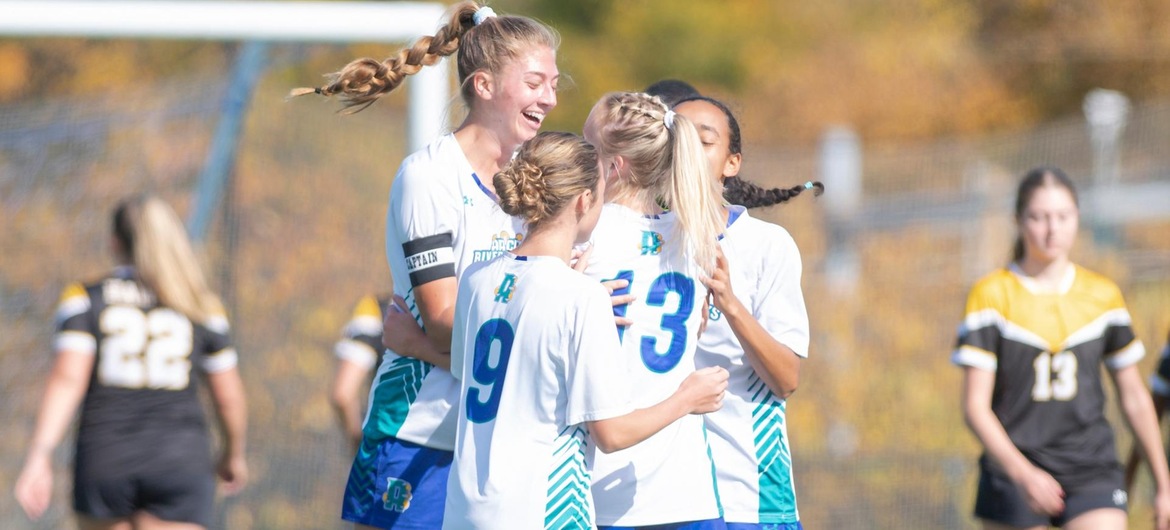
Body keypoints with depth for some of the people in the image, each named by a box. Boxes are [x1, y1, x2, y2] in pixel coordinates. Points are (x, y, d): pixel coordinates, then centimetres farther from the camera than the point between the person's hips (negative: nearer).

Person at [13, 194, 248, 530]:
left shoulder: (84, 299, 2)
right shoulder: (202, 310, 6)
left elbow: (66, 379, -11)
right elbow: (229, 398, 10)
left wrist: (38, 457, -17)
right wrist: (234, 455, 28)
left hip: (104, 463, 1)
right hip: (179, 466, -1)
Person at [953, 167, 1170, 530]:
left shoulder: (1104, 296, 6)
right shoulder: (991, 295, -3)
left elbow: (1134, 398, 15)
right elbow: (975, 406, -8)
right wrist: (1022, 473, -21)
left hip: (1093, 474, 1)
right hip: (1012, 473, -1)